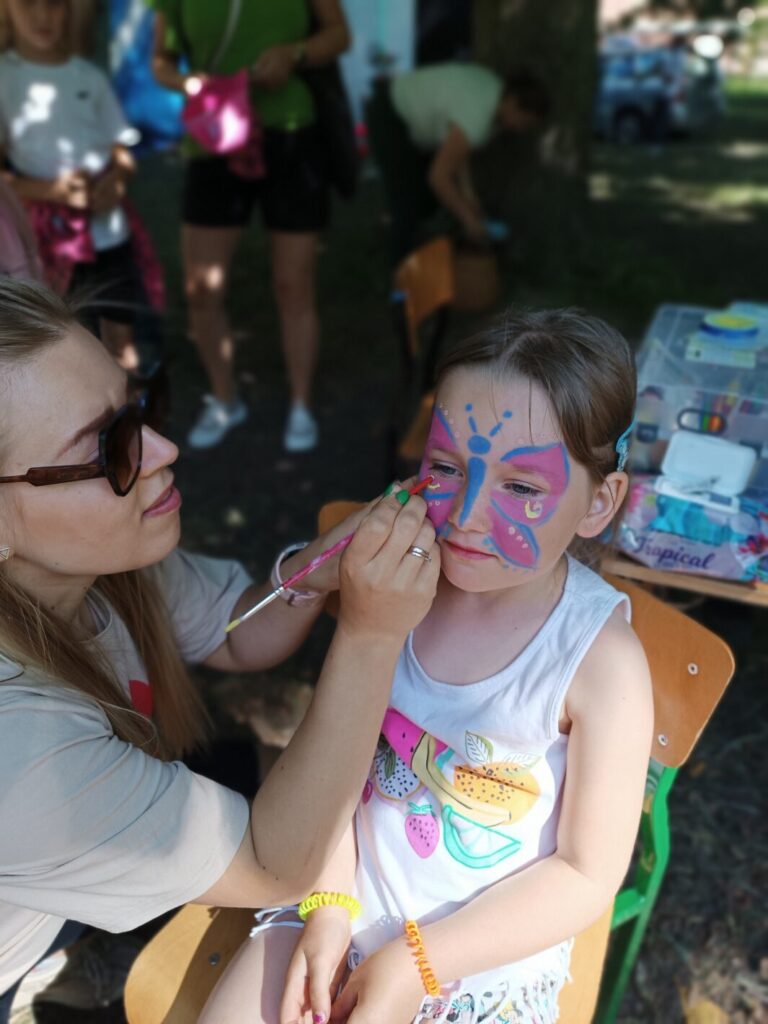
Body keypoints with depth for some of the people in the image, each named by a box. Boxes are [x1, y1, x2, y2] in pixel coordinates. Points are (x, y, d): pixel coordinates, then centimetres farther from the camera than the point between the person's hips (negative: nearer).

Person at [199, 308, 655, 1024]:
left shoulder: (602, 662, -23)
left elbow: (588, 874, -15)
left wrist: (418, 963, -16)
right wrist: (329, 907, -12)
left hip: (484, 958, -3)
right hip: (343, 894, 3)